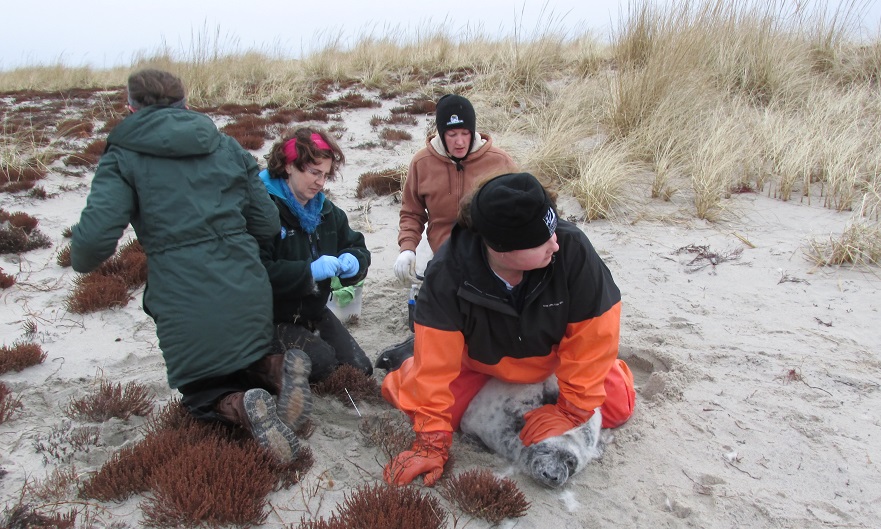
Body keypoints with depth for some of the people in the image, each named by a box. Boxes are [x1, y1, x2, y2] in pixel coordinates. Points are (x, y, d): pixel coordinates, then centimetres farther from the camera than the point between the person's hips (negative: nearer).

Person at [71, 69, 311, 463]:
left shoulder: (124, 158, -1)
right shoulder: (229, 148, 10)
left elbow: (94, 237, -13)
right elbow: (267, 226, 9)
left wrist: (82, 261, 10)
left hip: (184, 306, -3)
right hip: (248, 294, 4)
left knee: (200, 393, 22)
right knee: (248, 367, 31)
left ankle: (240, 409, -13)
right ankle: (279, 369, -5)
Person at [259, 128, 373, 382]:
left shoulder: (325, 209, 7)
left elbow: (356, 246, 11)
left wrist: (353, 261, -13)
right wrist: (309, 272, -32)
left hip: (314, 312, 8)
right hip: (273, 319, -7)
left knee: (360, 370, 3)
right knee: (324, 363, -23)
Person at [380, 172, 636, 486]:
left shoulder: (573, 249, -37)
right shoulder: (448, 272, -36)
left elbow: (594, 335, -27)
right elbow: (436, 360, -30)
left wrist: (572, 410, -22)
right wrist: (432, 442, -27)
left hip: (550, 354, 1)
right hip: (477, 361, -1)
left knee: (617, 407, -3)